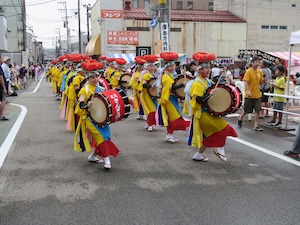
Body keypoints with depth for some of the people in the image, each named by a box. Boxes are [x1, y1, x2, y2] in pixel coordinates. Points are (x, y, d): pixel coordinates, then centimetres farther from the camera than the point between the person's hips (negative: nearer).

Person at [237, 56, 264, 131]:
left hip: (257, 94, 5)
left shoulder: (260, 72, 7)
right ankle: (240, 118, 38)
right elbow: (245, 81, -20)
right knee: (246, 110, 8)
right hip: (249, 95, -4)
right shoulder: (249, 71, -10)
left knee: (258, 110, -2)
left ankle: (256, 126, 4)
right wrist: (248, 91, -31)